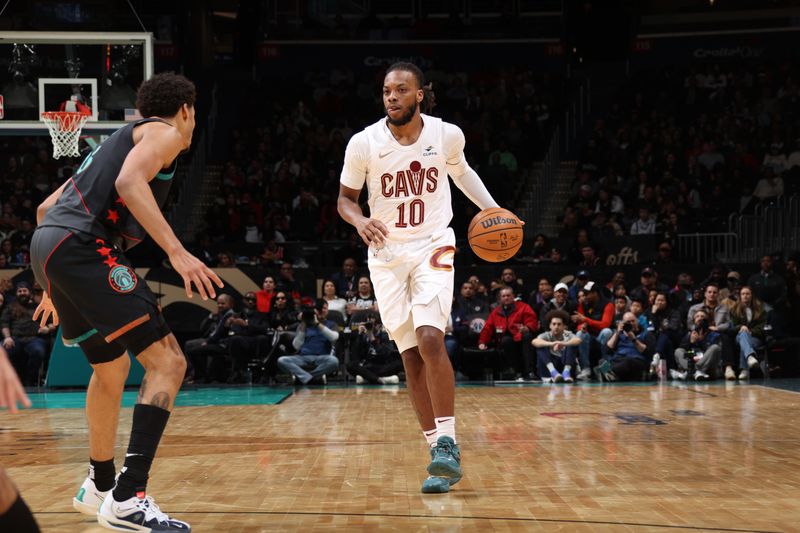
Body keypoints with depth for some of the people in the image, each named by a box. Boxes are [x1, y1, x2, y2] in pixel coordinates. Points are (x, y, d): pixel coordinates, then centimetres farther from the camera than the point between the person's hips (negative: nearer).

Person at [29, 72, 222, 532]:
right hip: (82, 247, -10)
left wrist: (53, 287, 38)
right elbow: (130, 183, -17)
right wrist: (176, 251, -23)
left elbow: (47, 208, 32)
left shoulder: (122, 139, 31)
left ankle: (100, 485, 41)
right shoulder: (164, 132, 6)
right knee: (167, 361, -12)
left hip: (48, 243, 10)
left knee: (112, 364, 27)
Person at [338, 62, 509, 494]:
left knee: (429, 339, -22)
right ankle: (439, 454, 7)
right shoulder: (364, 143, -10)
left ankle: (447, 443, -16)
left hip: (433, 247, -1)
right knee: (411, 355, 1)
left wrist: (492, 208, 7)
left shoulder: (447, 135, -7)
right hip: (387, 253, 1)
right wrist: (360, 220, -20)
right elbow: (345, 199, 2)